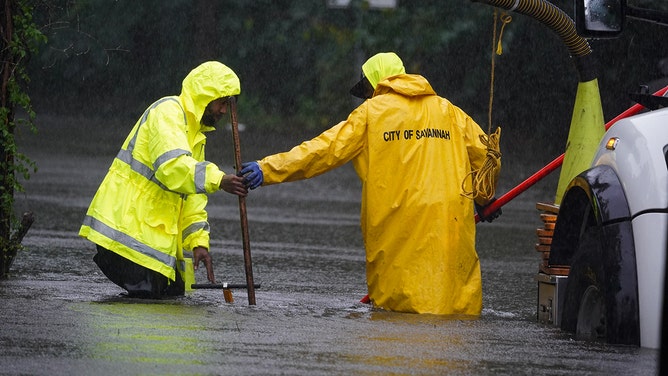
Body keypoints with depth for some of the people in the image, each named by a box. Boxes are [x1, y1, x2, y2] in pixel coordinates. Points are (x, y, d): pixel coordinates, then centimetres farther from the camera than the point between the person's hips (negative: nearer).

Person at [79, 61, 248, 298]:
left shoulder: (196, 133, 22)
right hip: (127, 223, -10)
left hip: (156, 231, 10)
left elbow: (192, 198, 18)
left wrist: (198, 242, 5)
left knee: (174, 291, 6)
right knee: (147, 291, -19)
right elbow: (172, 166, -27)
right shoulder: (167, 112, -9)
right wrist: (218, 180, -35)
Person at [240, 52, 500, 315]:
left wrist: (267, 169, 0)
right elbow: (485, 157, 18)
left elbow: (324, 150, 1)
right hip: (451, 222, 3)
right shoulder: (449, 111, 16)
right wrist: (483, 199, 37)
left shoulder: (372, 112, 7)